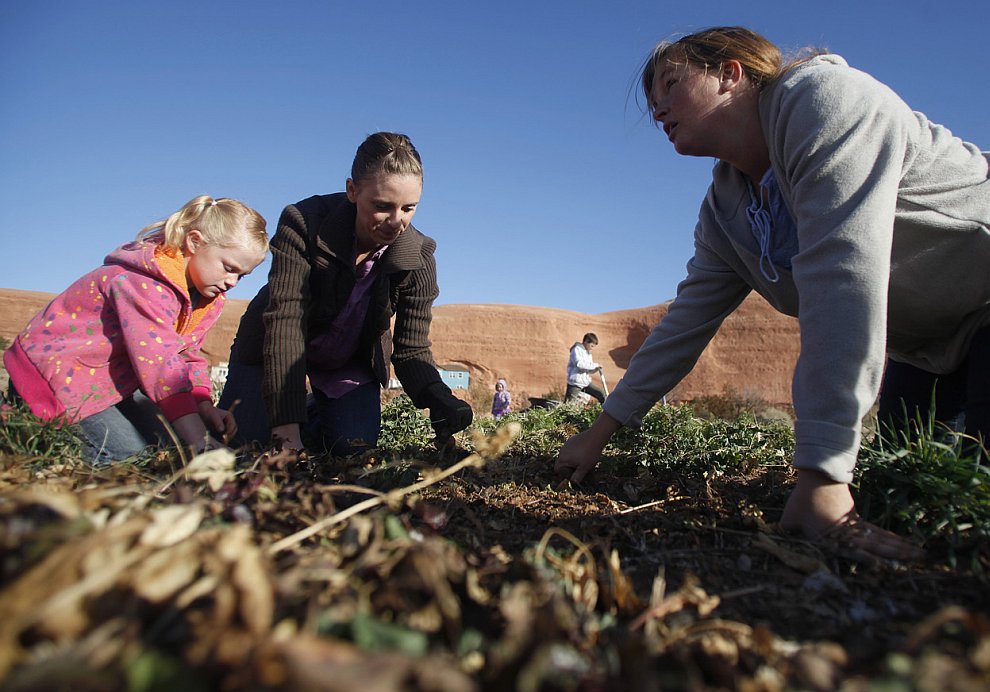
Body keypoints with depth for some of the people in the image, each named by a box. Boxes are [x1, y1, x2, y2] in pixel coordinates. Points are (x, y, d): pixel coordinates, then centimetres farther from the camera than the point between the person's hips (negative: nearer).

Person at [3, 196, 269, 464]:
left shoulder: (208, 297, -2)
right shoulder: (145, 283, -31)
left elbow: (187, 353, 1)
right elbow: (159, 363, -39)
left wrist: (205, 406, -17)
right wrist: (200, 441, -44)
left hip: (110, 378, 9)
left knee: (165, 438, 1)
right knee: (127, 451, -21)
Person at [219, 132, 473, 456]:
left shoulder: (418, 259, -22)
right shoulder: (303, 223, -30)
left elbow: (412, 348, -18)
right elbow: (285, 322, -36)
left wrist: (437, 395, -42)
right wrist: (287, 428, -42)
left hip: (353, 362, 2)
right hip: (274, 350, -2)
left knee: (354, 452, -6)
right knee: (241, 442, -12)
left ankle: (316, 410, 26)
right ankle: (298, 417, 22)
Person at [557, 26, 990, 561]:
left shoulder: (822, 98, -25)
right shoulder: (723, 214, -1)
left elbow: (844, 273, -36)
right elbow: (685, 326, 1)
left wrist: (822, 475, -39)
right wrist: (601, 430, 1)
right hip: (927, 349, 7)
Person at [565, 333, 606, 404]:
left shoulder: (588, 353, 15)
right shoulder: (577, 349, -10)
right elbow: (579, 363, -28)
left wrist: (596, 369, -5)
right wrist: (594, 365, -22)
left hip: (586, 383, 7)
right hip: (575, 383, -7)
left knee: (602, 395, 1)